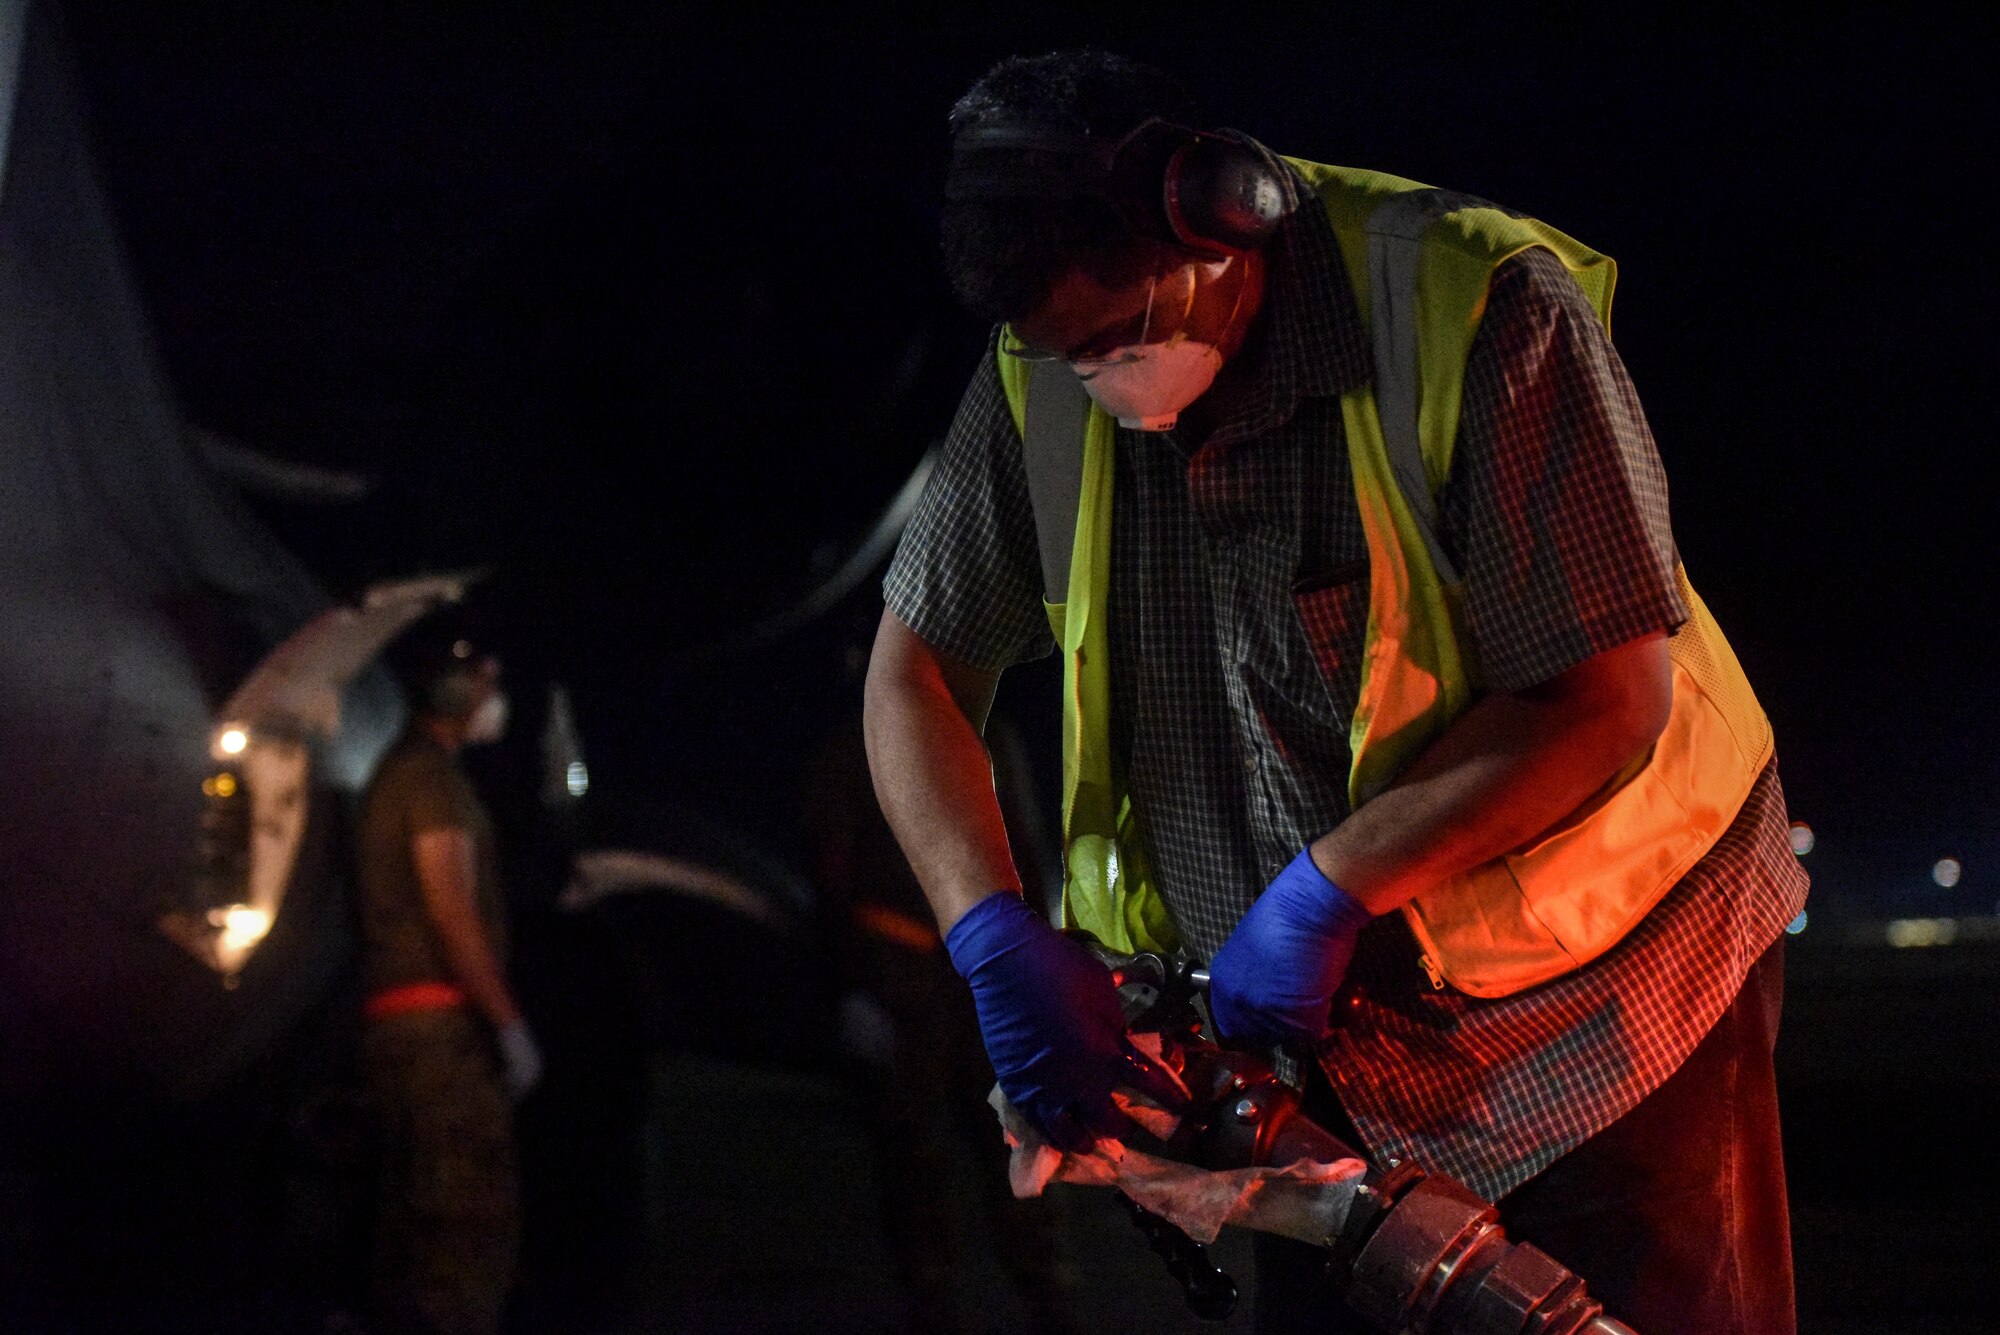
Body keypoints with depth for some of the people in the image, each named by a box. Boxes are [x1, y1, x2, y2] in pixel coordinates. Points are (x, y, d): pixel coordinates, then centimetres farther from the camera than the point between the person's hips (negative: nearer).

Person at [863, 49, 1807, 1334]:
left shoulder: (1476, 308, -23)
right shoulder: (1043, 381, -7)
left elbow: (1602, 698, -23)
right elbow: (916, 669, 3)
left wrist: (1327, 891, -22)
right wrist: (1000, 942, -12)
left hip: (1604, 988, -4)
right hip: (1328, 1026, 4)